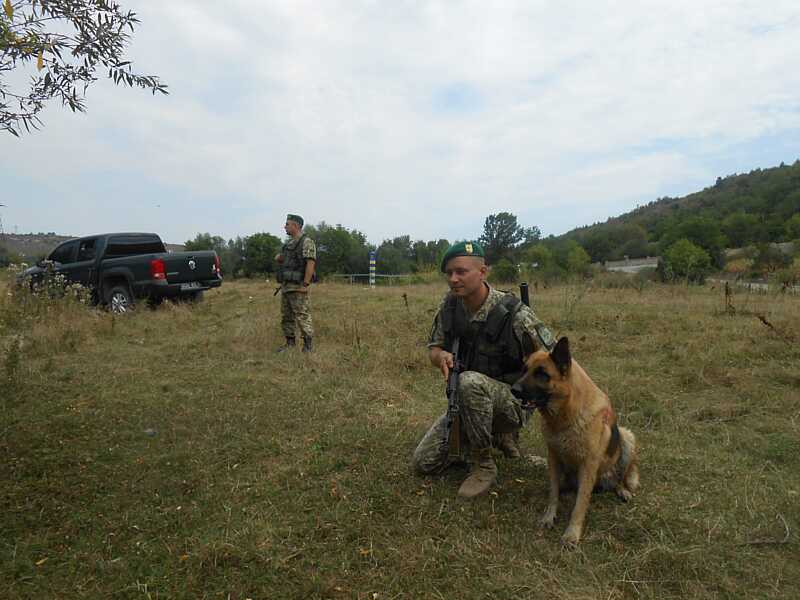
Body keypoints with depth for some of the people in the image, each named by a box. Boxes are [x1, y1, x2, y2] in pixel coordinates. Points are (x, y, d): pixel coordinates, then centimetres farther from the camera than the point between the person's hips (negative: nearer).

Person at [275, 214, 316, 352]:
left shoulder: (306, 242, -11)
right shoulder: (289, 243, 18)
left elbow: (311, 263, -19)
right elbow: (280, 259, 27)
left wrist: (305, 284, -23)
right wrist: (279, 258, 2)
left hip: (298, 287, -9)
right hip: (285, 285, 9)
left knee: (302, 316, -6)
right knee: (286, 316, 12)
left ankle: (308, 344, 2)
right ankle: (290, 342, 20)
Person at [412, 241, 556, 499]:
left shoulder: (514, 314, -25)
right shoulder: (450, 305, -8)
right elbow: (434, 347, 3)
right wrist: (441, 356, -21)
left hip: (512, 400, -6)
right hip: (469, 400, 6)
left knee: (470, 382, -39)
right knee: (424, 462, 2)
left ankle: (483, 466, -15)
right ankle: (495, 436, 20)